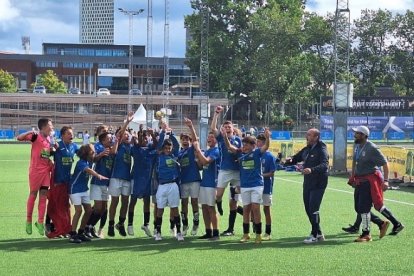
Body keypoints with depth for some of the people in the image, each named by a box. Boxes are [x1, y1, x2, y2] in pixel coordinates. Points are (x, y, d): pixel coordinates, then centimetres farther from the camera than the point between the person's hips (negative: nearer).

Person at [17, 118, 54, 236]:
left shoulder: (49, 139, 11)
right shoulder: (36, 136, -11)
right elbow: (19, 138, -22)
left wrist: (51, 164, 7)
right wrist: (30, 132, -36)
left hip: (46, 171, 6)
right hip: (35, 170, -6)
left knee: (43, 196, 5)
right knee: (33, 195, 4)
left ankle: (40, 222, 11)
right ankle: (28, 220, 18)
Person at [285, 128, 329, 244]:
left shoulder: (321, 150, -13)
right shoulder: (306, 149, 13)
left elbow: (324, 165, -27)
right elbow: (296, 158, 21)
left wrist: (312, 170, -43)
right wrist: (290, 160, -4)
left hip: (318, 184, -9)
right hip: (307, 183, 9)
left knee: (313, 209, -9)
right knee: (308, 209, 12)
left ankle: (314, 235, 1)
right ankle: (319, 234, 22)